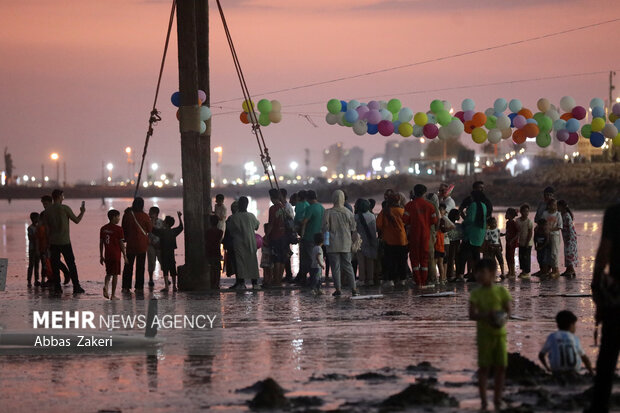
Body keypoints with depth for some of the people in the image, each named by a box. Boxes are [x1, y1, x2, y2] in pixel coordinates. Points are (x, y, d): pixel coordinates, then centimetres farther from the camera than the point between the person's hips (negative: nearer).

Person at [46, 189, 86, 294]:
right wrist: (82, 212, 17)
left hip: (53, 242, 3)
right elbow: (77, 220, 1)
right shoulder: (65, 208, -8)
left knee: (55, 265, 7)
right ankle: (76, 286, 2)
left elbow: (48, 225, 10)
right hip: (65, 241, -3)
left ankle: (57, 287, 4)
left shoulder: (48, 211, 3)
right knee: (71, 264, 3)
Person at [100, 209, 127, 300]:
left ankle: (105, 286, -11)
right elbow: (121, 244, -8)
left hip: (107, 255, 4)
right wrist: (125, 255, 0)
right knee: (115, 275, 3)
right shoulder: (118, 229, -9)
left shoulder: (103, 228, 6)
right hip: (116, 255, -4)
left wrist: (101, 256, 15)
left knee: (108, 273, 17)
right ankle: (113, 295, 5)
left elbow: (101, 243, 8)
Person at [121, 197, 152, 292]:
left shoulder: (127, 215, -5)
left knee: (128, 265, 9)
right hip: (142, 245, -1)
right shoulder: (144, 216, -10)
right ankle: (138, 287, 5)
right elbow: (150, 229, 0)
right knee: (140, 266, 6)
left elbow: (123, 229, 3)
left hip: (130, 244, 1)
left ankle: (125, 287, 6)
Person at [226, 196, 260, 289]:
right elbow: (257, 225, 16)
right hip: (251, 242, 3)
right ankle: (255, 282, 8)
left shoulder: (234, 217, -8)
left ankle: (241, 282, -10)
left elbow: (229, 227, 3)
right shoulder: (251, 216, 0)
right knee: (252, 261, 8)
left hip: (239, 242, -3)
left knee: (240, 261, -2)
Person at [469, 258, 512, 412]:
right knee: (484, 367, -1)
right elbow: (472, 314, -8)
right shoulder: (476, 293, -2)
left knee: (501, 366, 3)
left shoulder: (501, 291, 0)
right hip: (484, 334, -1)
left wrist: (503, 318, -22)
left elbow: (508, 311, 0)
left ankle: (497, 400, 16)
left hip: (499, 332, 1)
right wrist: (485, 316, -26)